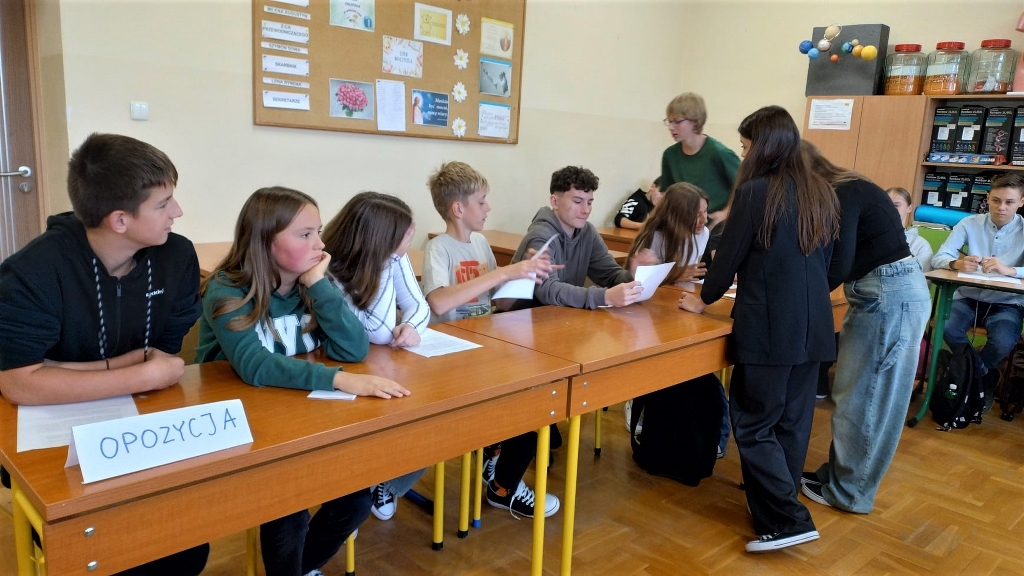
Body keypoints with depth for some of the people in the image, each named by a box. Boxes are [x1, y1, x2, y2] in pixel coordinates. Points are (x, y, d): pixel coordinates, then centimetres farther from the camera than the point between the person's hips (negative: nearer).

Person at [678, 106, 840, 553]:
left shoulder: (756, 191, -12)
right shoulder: (822, 193, 9)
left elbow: (729, 253, -6)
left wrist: (705, 299, 10)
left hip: (768, 327, -7)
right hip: (813, 326, 7)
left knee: (754, 424, 2)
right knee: (793, 421, 15)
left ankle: (787, 520, 1)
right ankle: (778, 502, 28)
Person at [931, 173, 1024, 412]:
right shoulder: (970, 224, -2)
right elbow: (938, 257, -11)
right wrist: (956, 263, -34)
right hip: (968, 297, 1)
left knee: (1003, 342, -30)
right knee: (946, 328, -29)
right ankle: (986, 377, -1)